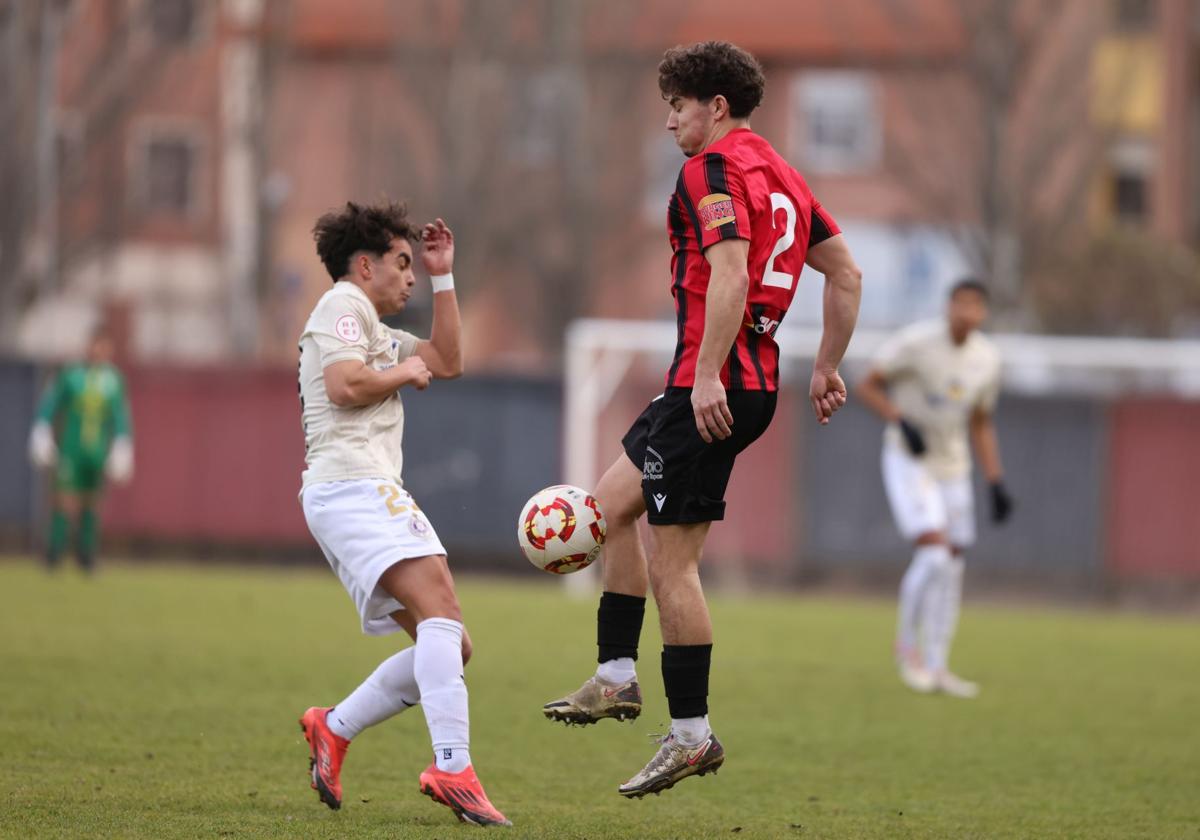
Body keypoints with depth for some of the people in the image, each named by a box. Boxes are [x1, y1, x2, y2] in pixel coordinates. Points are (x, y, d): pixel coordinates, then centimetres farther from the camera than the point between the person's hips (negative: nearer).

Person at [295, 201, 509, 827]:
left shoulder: (377, 332, 33)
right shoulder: (343, 305, 2)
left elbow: (447, 362, 30)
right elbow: (345, 386, -14)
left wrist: (444, 277, 28)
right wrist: (403, 373, 3)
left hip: (362, 492, 11)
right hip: (353, 485, -11)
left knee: (448, 648, 5)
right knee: (440, 610, -27)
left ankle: (334, 729, 8)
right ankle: (453, 768, -41)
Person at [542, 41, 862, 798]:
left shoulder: (713, 168, -11)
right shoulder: (782, 175, 17)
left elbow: (729, 271, -24)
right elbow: (846, 272, 19)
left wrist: (707, 375, -27)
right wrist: (828, 367, 21)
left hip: (712, 387, -10)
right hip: (756, 383, 10)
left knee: (671, 563, -5)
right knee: (613, 498, 22)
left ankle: (692, 734, -2)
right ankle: (617, 678, 22)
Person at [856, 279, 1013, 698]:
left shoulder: (987, 360, 1)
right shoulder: (916, 341, -16)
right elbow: (867, 386, -8)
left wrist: (997, 484, 7)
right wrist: (902, 422, -24)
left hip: (953, 469, 6)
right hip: (908, 461, -6)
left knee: (951, 569, 4)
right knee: (934, 554, -19)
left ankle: (936, 666, 13)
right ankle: (907, 642, 2)